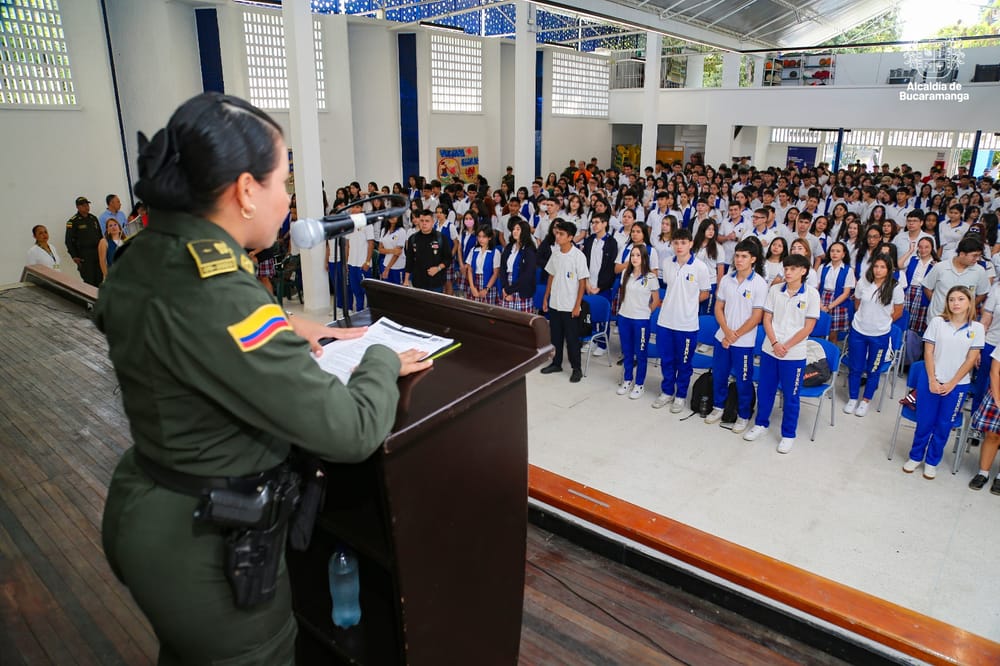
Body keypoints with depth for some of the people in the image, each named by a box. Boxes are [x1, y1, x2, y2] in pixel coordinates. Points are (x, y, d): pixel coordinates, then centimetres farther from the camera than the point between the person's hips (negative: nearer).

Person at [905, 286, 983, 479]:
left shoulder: (976, 328, -3)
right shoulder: (937, 322, -3)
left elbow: (971, 360, -3)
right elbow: (928, 353, -2)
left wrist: (951, 384, -7)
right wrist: (932, 381, -8)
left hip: (957, 385, 0)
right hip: (931, 382, 0)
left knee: (943, 426, 9)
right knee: (924, 423, 6)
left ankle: (932, 461, 25)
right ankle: (915, 457, 24)